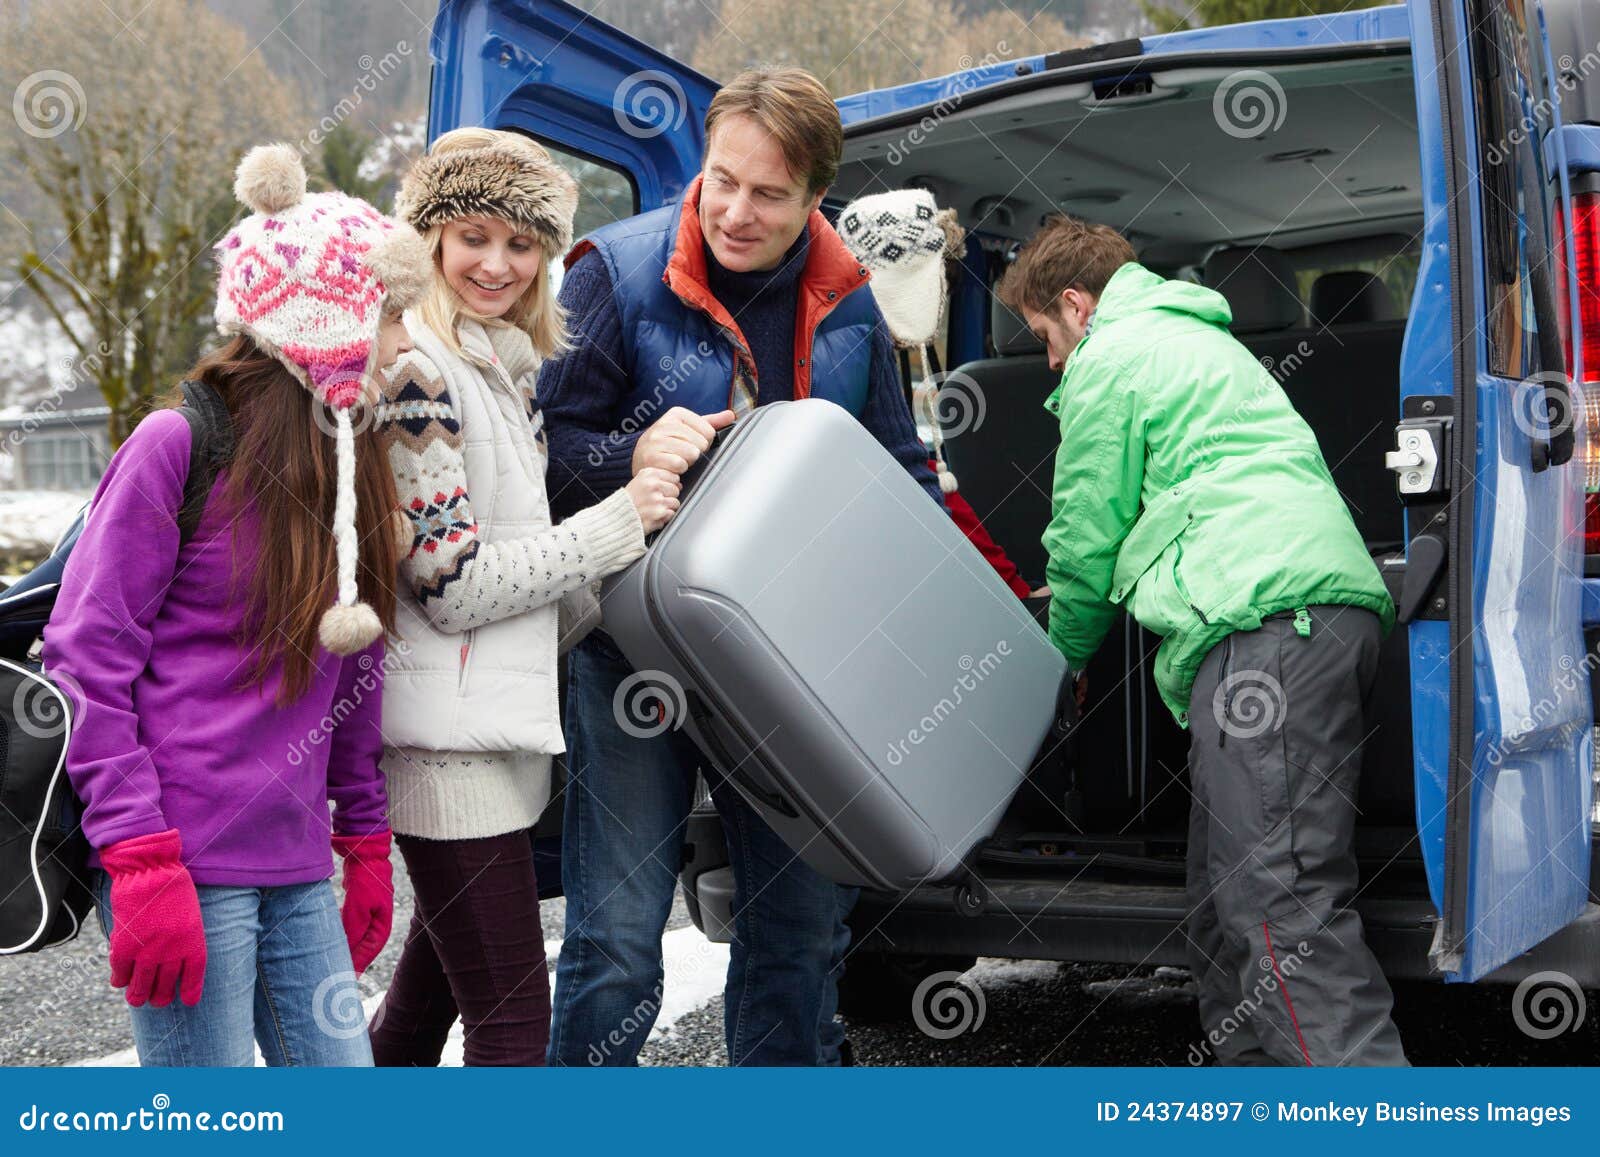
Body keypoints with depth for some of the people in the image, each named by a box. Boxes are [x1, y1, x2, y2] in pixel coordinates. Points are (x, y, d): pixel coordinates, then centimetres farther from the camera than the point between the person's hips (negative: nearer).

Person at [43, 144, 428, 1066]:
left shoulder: (351, 460, 13)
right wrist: (141, 861, -16)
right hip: (187, 872, -7)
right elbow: (86, 659, -11)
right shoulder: (179, 445, -9)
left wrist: (366, 843, 16)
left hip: (298, 872, 7)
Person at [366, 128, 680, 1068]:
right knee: (513, 1016, -7)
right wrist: (616, 525, -12)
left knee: (437, 981, 22)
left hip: (502, 722, 10)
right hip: (449, 734, -10)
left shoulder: (511, 368, 15)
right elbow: (451, 585, -19)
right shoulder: (417, 373, -15)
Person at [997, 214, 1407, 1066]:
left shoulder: (1107, 358, 6)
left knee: (1281, 899, -18)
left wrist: (1065, 656, 23)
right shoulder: (1195, 339, 36)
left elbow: (1086, 536, 7)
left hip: (1266, 620, -10)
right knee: (1225, 902, 10)